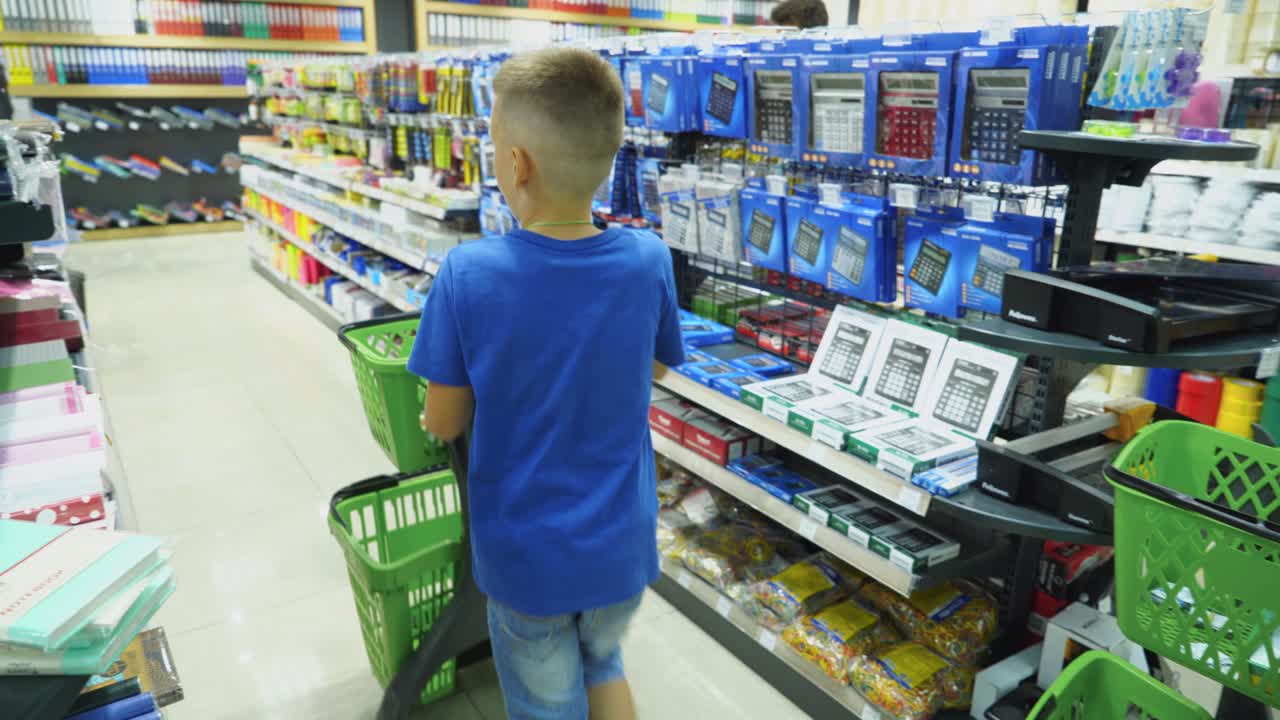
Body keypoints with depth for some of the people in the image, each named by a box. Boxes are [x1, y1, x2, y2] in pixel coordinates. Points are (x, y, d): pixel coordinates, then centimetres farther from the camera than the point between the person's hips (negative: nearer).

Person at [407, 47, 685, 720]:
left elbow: (444, 423, -11)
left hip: (526, 556, -2)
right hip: (621, 546, 3)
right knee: (603, 666, 31)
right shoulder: (649, 261, -16)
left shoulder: (468, 273, -23)